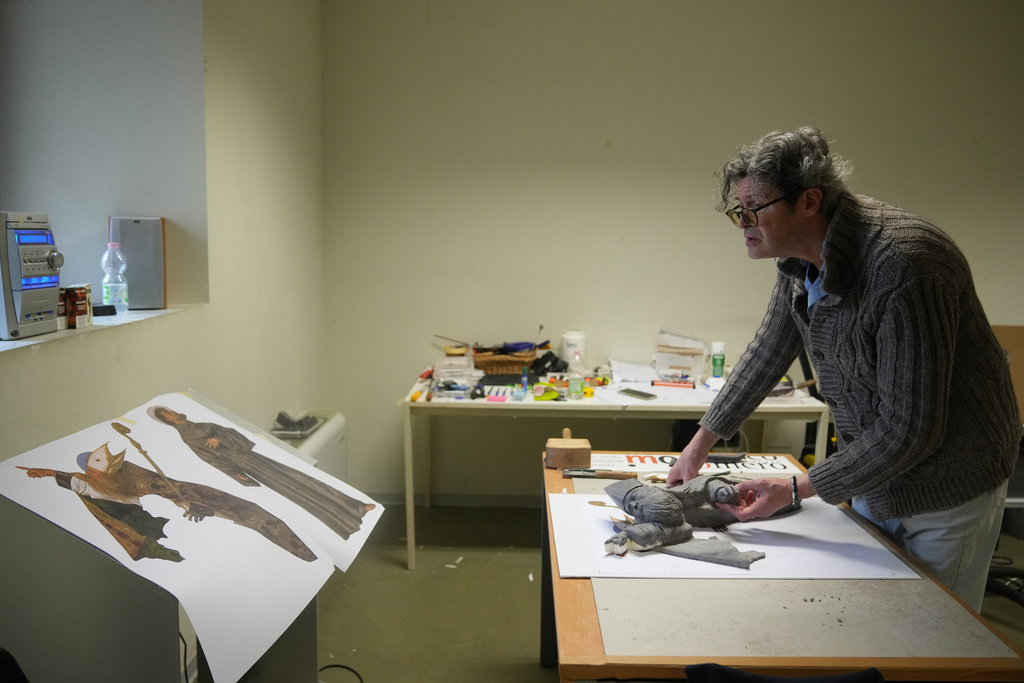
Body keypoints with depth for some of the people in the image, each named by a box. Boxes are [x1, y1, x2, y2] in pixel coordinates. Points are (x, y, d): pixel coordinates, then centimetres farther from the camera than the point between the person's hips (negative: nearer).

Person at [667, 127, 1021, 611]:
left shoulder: (903, 267, -33)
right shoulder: (801, 260, -6)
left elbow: (910, 429, -30)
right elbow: (768, 353, 7)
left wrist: (797, 489, -24)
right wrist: (702, 442, 8)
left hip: (947, 484, -7)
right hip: (874, 473, 8)